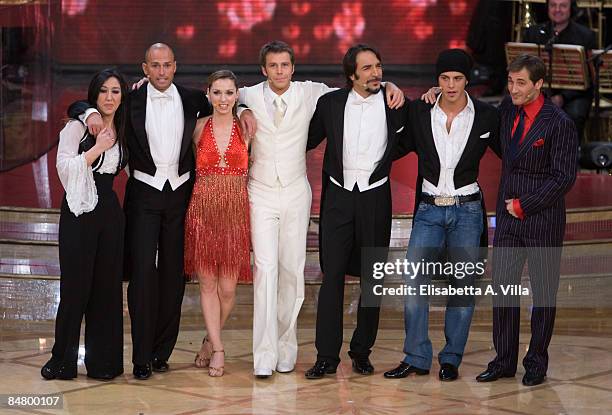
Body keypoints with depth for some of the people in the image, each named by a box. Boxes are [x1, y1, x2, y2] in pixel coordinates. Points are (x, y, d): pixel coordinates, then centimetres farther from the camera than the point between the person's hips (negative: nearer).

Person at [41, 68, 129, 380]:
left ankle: (102, 361, 13)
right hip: (78, 213, -5)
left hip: (109, 211, 5)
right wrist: (97, 148, -14)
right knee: (75, 285, -3)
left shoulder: (122, 132, 12)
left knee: (107, 285, 5)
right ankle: (63, 361, 8)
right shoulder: (78, 126, -3)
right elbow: (64, 166, -11)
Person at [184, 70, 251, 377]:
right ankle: (217, 349, 9)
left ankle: (210, 341, 24)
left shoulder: (245, 127, 4)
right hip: (203, 210, 0)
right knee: (208, 283, 1)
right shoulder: (199, 127, 3)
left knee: (227, 287, 1)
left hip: (235, 212, 0)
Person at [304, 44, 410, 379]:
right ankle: (327, 356, 0)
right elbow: (309, 140, 15)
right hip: (338, 196, 0)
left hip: (375, 197, 0)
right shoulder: (331, 103, 3)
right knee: (332, 276, -3)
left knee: (372, 278, 5)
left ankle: (362, 352, 16)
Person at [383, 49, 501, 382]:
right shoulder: (419, 112, -1)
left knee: (462, 286, 2)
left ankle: (451, 359, 13)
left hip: (467, 209, -1)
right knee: (414, 282, -7)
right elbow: (400, 146, 15)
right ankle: (416, 358, 3)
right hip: (429, 208, 1)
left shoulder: (486, 116, -3)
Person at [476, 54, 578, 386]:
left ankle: (537, 364, 17)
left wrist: (523, 205, -13)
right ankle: (504, 360, 15)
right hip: (508, 215, 5)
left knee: (543, 293, 5)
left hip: (542, 218, -5)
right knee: (502, 287, 5)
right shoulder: (507, 110, 5)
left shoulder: (559, 124, -12)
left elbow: (564, 178, -14)